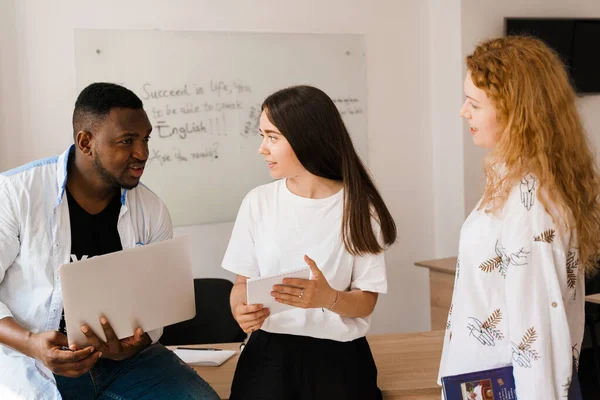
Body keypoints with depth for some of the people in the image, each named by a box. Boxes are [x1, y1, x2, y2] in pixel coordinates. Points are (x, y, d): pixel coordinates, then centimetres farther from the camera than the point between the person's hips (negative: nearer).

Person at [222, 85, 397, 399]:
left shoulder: (358, 207, -4)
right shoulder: (258, 202, 2)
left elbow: (367, 300, -2)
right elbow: (243, 280, 7)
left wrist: (328, 298, -23)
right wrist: (240, 309, -15)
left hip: (339, 356, -1)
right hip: (270, 352, 1)